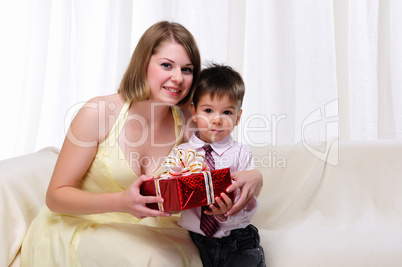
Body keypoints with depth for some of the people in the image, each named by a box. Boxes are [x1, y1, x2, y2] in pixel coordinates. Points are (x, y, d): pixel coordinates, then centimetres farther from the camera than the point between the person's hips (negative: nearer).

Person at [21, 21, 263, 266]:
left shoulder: (186, 124, -6)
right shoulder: (97, 112, -17)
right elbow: (56, 195, -14)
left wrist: (252, 178, -23)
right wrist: (121, 202, -31)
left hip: (141, 227, 4)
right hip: (80, 226, -3)